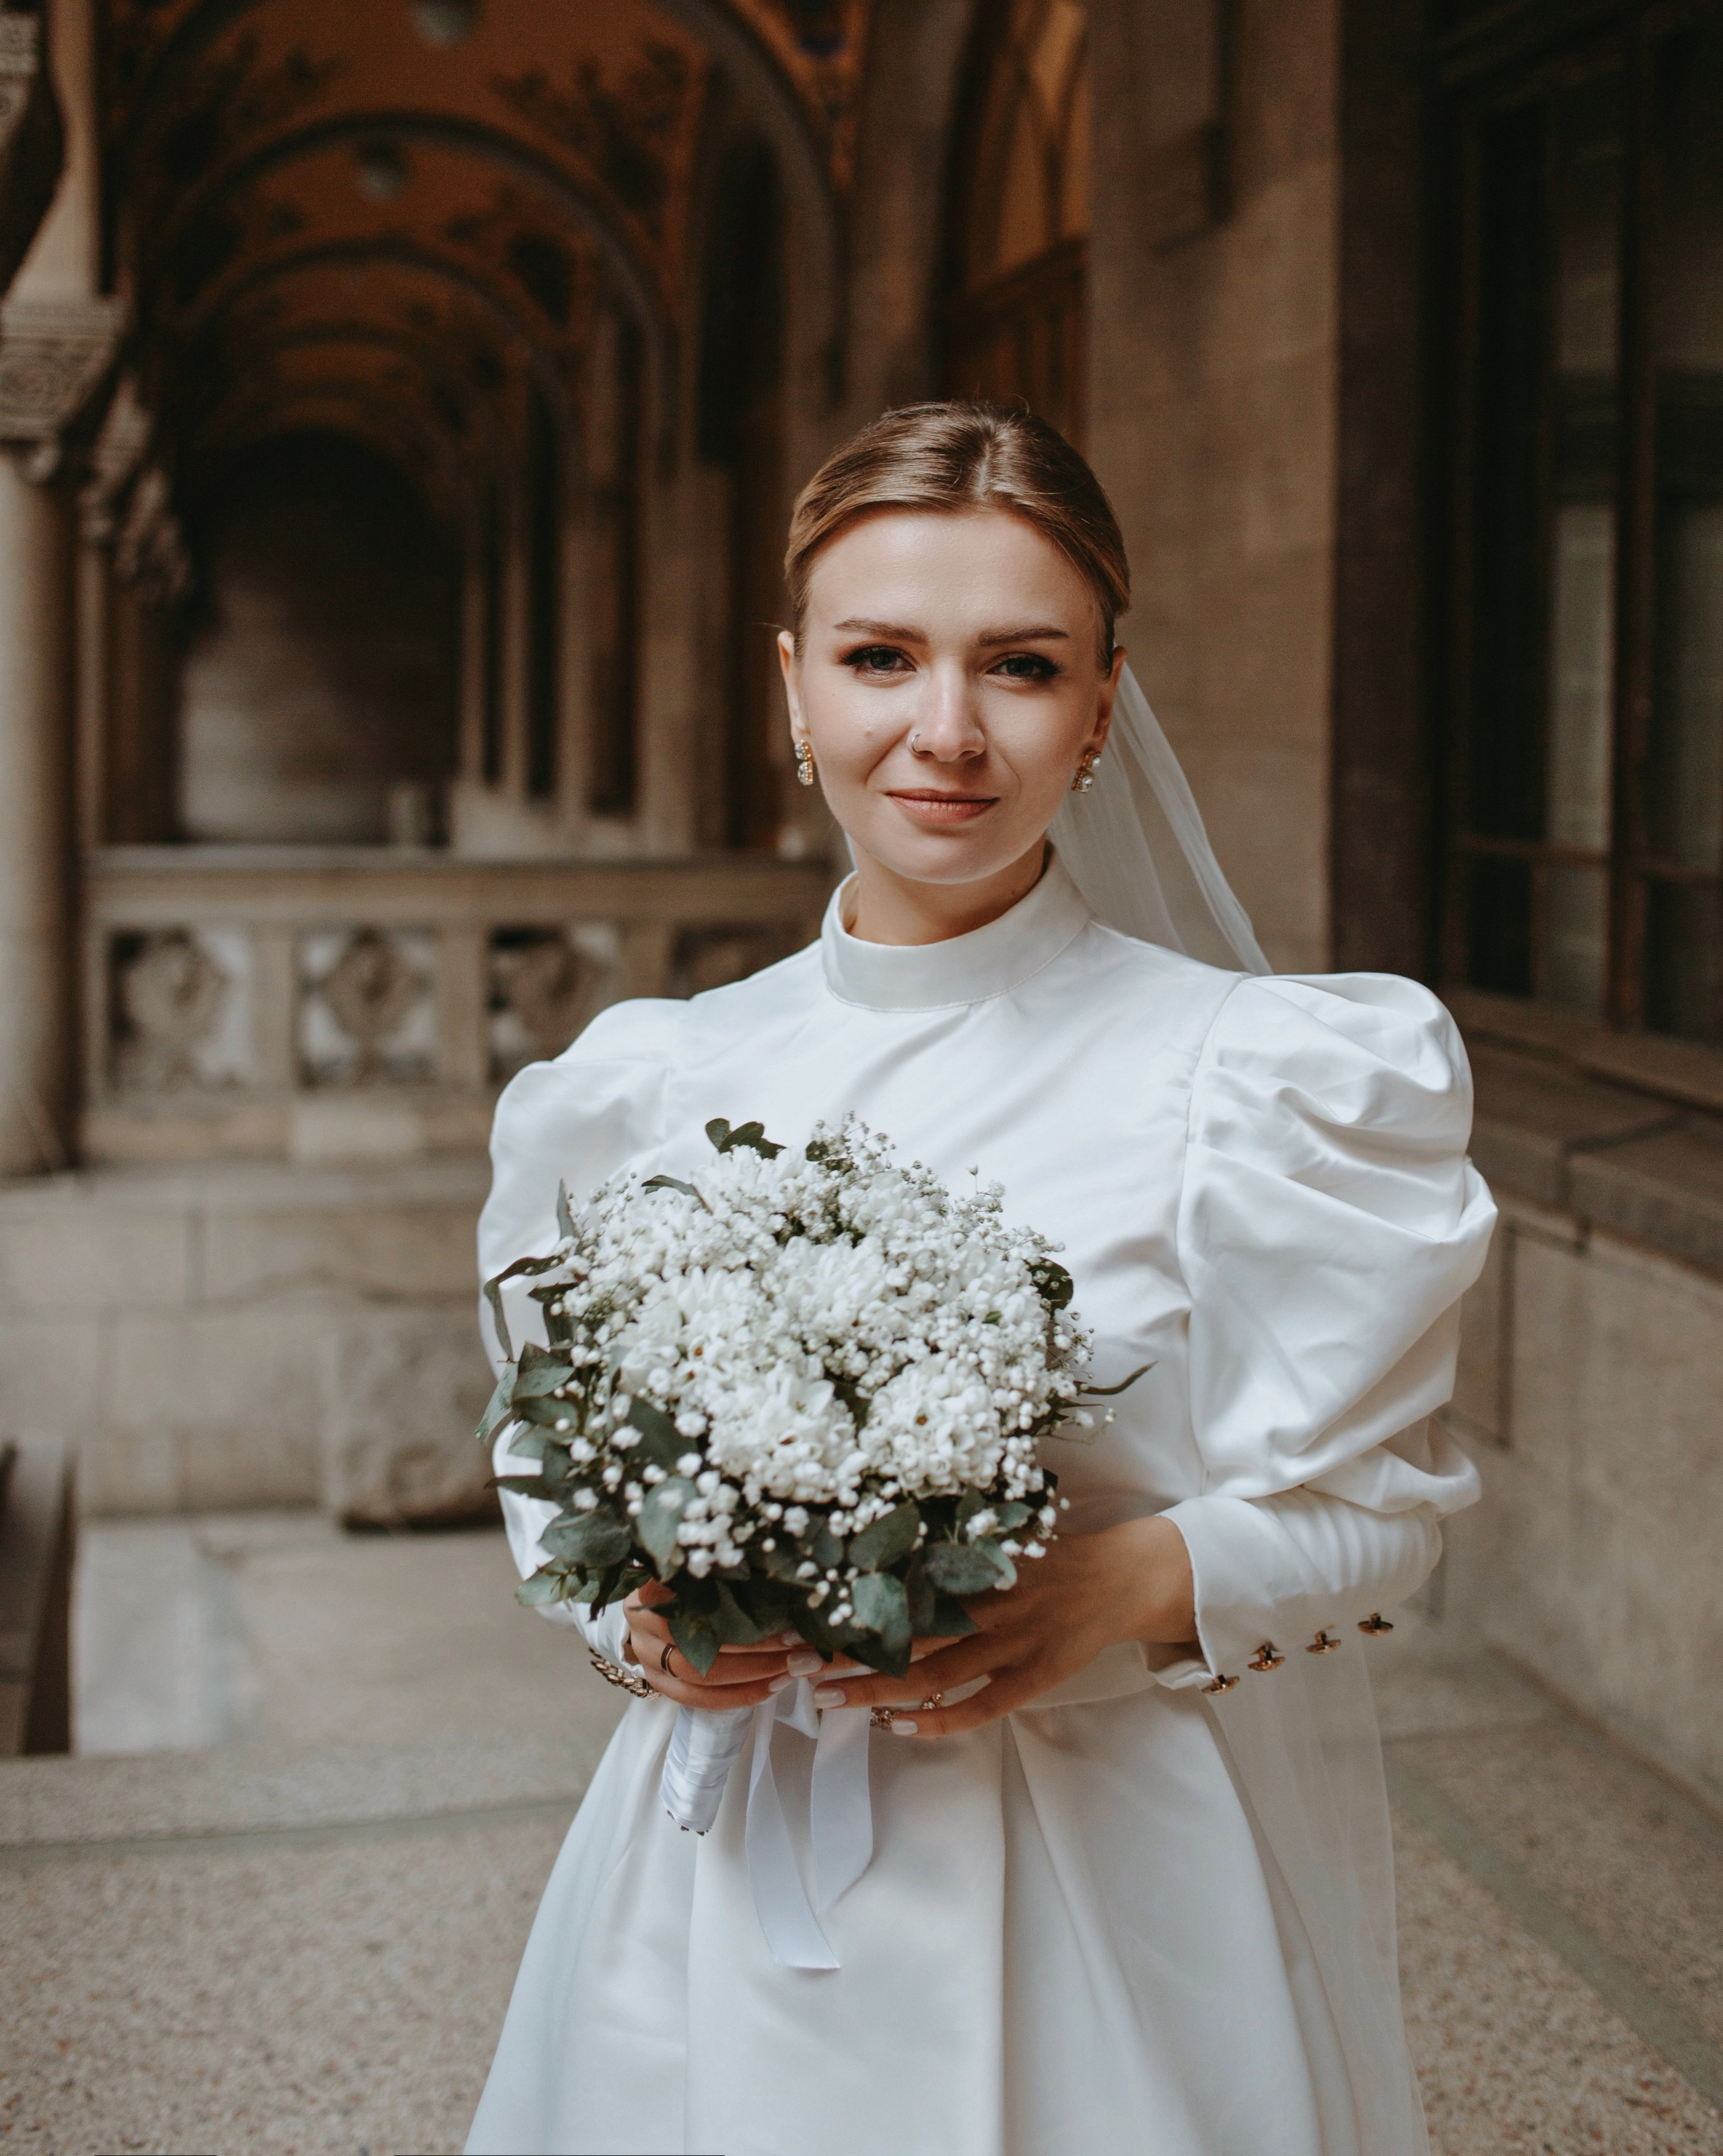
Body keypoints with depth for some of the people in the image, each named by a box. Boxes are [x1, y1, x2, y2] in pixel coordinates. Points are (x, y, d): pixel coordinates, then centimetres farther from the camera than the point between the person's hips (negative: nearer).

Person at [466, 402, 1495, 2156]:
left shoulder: (1260, 1076, -10)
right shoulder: (650, 1087, 0)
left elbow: (1368, 1500, -7)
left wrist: (1134, 1585, -24)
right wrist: (641, 1617, -11)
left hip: (1111, 1884, -2)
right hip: (730, 1889, 3)